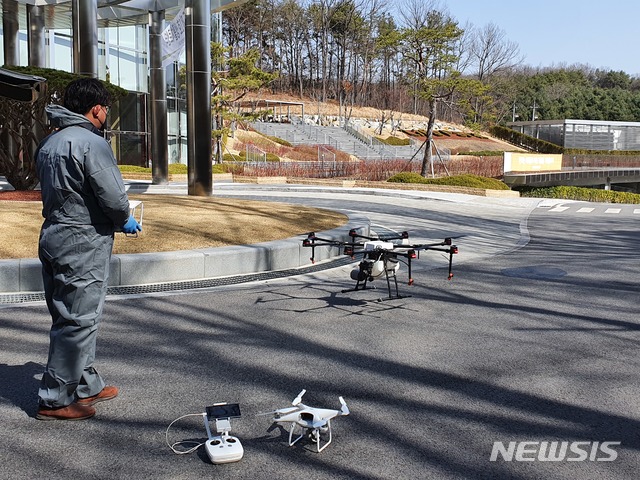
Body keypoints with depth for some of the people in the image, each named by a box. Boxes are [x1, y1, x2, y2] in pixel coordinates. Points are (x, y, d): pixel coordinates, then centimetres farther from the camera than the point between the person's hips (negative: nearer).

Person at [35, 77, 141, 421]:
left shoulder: (49, 143, 13)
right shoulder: (92, 143, -15)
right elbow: (114, 198, -20)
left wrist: (114, 219, 17)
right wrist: (125, 221, 1)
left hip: (53, 236, 9)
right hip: (83, 244, -9)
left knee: (70, 318, 16)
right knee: (78, 322, 0)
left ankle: (86, 386, 30)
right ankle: (54, 400, 8)